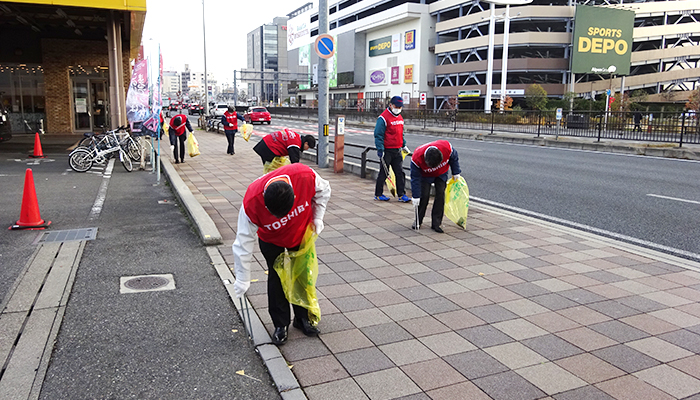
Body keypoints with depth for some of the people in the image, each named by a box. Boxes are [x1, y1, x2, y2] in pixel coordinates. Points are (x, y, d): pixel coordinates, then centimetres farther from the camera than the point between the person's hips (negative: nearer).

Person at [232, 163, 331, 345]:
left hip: (303, 233, 2)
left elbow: (323, 190, -11)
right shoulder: (251, 202, -39)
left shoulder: (306, 176, -39)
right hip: (271, 241, -2)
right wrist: (242, 279, -20)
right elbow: (244, 243, -26)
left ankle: (303, 318, 30)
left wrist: (317, 218, -12)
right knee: (276, 278, 2)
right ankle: (280, 324, 21)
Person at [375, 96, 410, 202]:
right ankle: (378, 194, 15)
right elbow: (378, 135, -14)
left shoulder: (400, 118, 13)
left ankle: (401, 194, 9)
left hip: (397, 151, 7)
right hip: (387, 151, -7)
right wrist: (380, 149, -19)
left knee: (400, 173, 4)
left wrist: (403, 145, 21)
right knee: (384, 173, 2)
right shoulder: (383, 118, -12)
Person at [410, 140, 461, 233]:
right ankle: (418, 221, 7)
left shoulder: (446, 147, -36)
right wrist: (416, 196, -24)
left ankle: (436, 223, -5)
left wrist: (456, 173, -3)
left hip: (441, 174, 2)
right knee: (424, 195, -13)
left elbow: (454, 158, -11)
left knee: (440, 194, -10)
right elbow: (415, 178, -27)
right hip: (425, 175, -2)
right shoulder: (417, 158, -38)